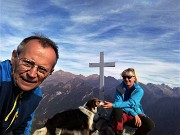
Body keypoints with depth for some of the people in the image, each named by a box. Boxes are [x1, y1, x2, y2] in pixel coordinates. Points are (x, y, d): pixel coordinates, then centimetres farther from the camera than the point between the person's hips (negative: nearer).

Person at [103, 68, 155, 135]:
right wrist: (134, 114, -26)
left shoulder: (139, 90, -9)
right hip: (123, 115, 0)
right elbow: (118, 102, -16)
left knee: (150, 124, -27)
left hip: (136, 115, 0)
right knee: (117, 110, -35)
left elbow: (130, 103, -23)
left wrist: (113, 105, -35)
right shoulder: (119, 88, -5)